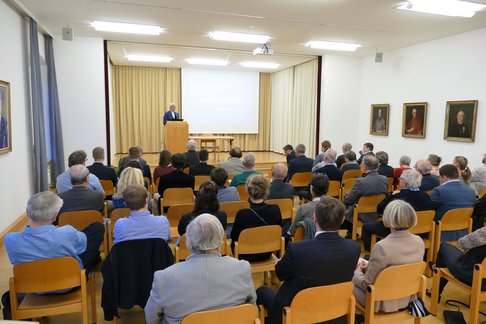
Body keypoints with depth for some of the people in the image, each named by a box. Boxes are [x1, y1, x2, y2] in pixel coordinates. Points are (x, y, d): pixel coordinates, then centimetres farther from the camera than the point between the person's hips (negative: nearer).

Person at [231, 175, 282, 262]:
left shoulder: (242, 214, -29)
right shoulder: (275, 210, -19)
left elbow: (234, 237, -11)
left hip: (247, 256, -3)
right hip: (267, 254, 4)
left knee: (233, 242, 27)